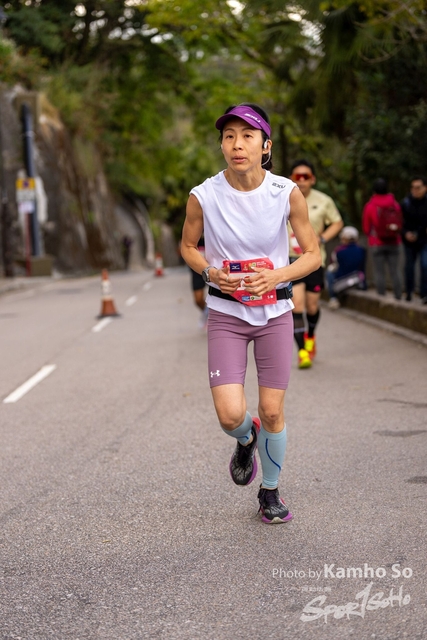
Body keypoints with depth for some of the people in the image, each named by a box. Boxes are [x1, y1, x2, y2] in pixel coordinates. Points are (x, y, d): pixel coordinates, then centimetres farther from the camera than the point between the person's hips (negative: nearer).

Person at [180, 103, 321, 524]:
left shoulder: (287, 193, -11)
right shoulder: (203, 197, -12)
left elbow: (313, 254, -2)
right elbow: (188, 246, 6)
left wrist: (278, 275, -21)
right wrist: (210, 272, -14)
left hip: (274, 312, 1)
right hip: (225, 314, 0)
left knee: (272, 411, 4)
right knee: (230, 415, -13)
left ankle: (270, 491, 30)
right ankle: (246, 440, 27)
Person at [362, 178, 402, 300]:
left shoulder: (370, 206, -7)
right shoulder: (395, 204, 0)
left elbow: (366, 228, 1)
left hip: (377, 243, -3)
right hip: (393, 242, 3)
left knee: (379, 272, 1)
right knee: (395, 271, 7)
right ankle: (398, 297, 7)